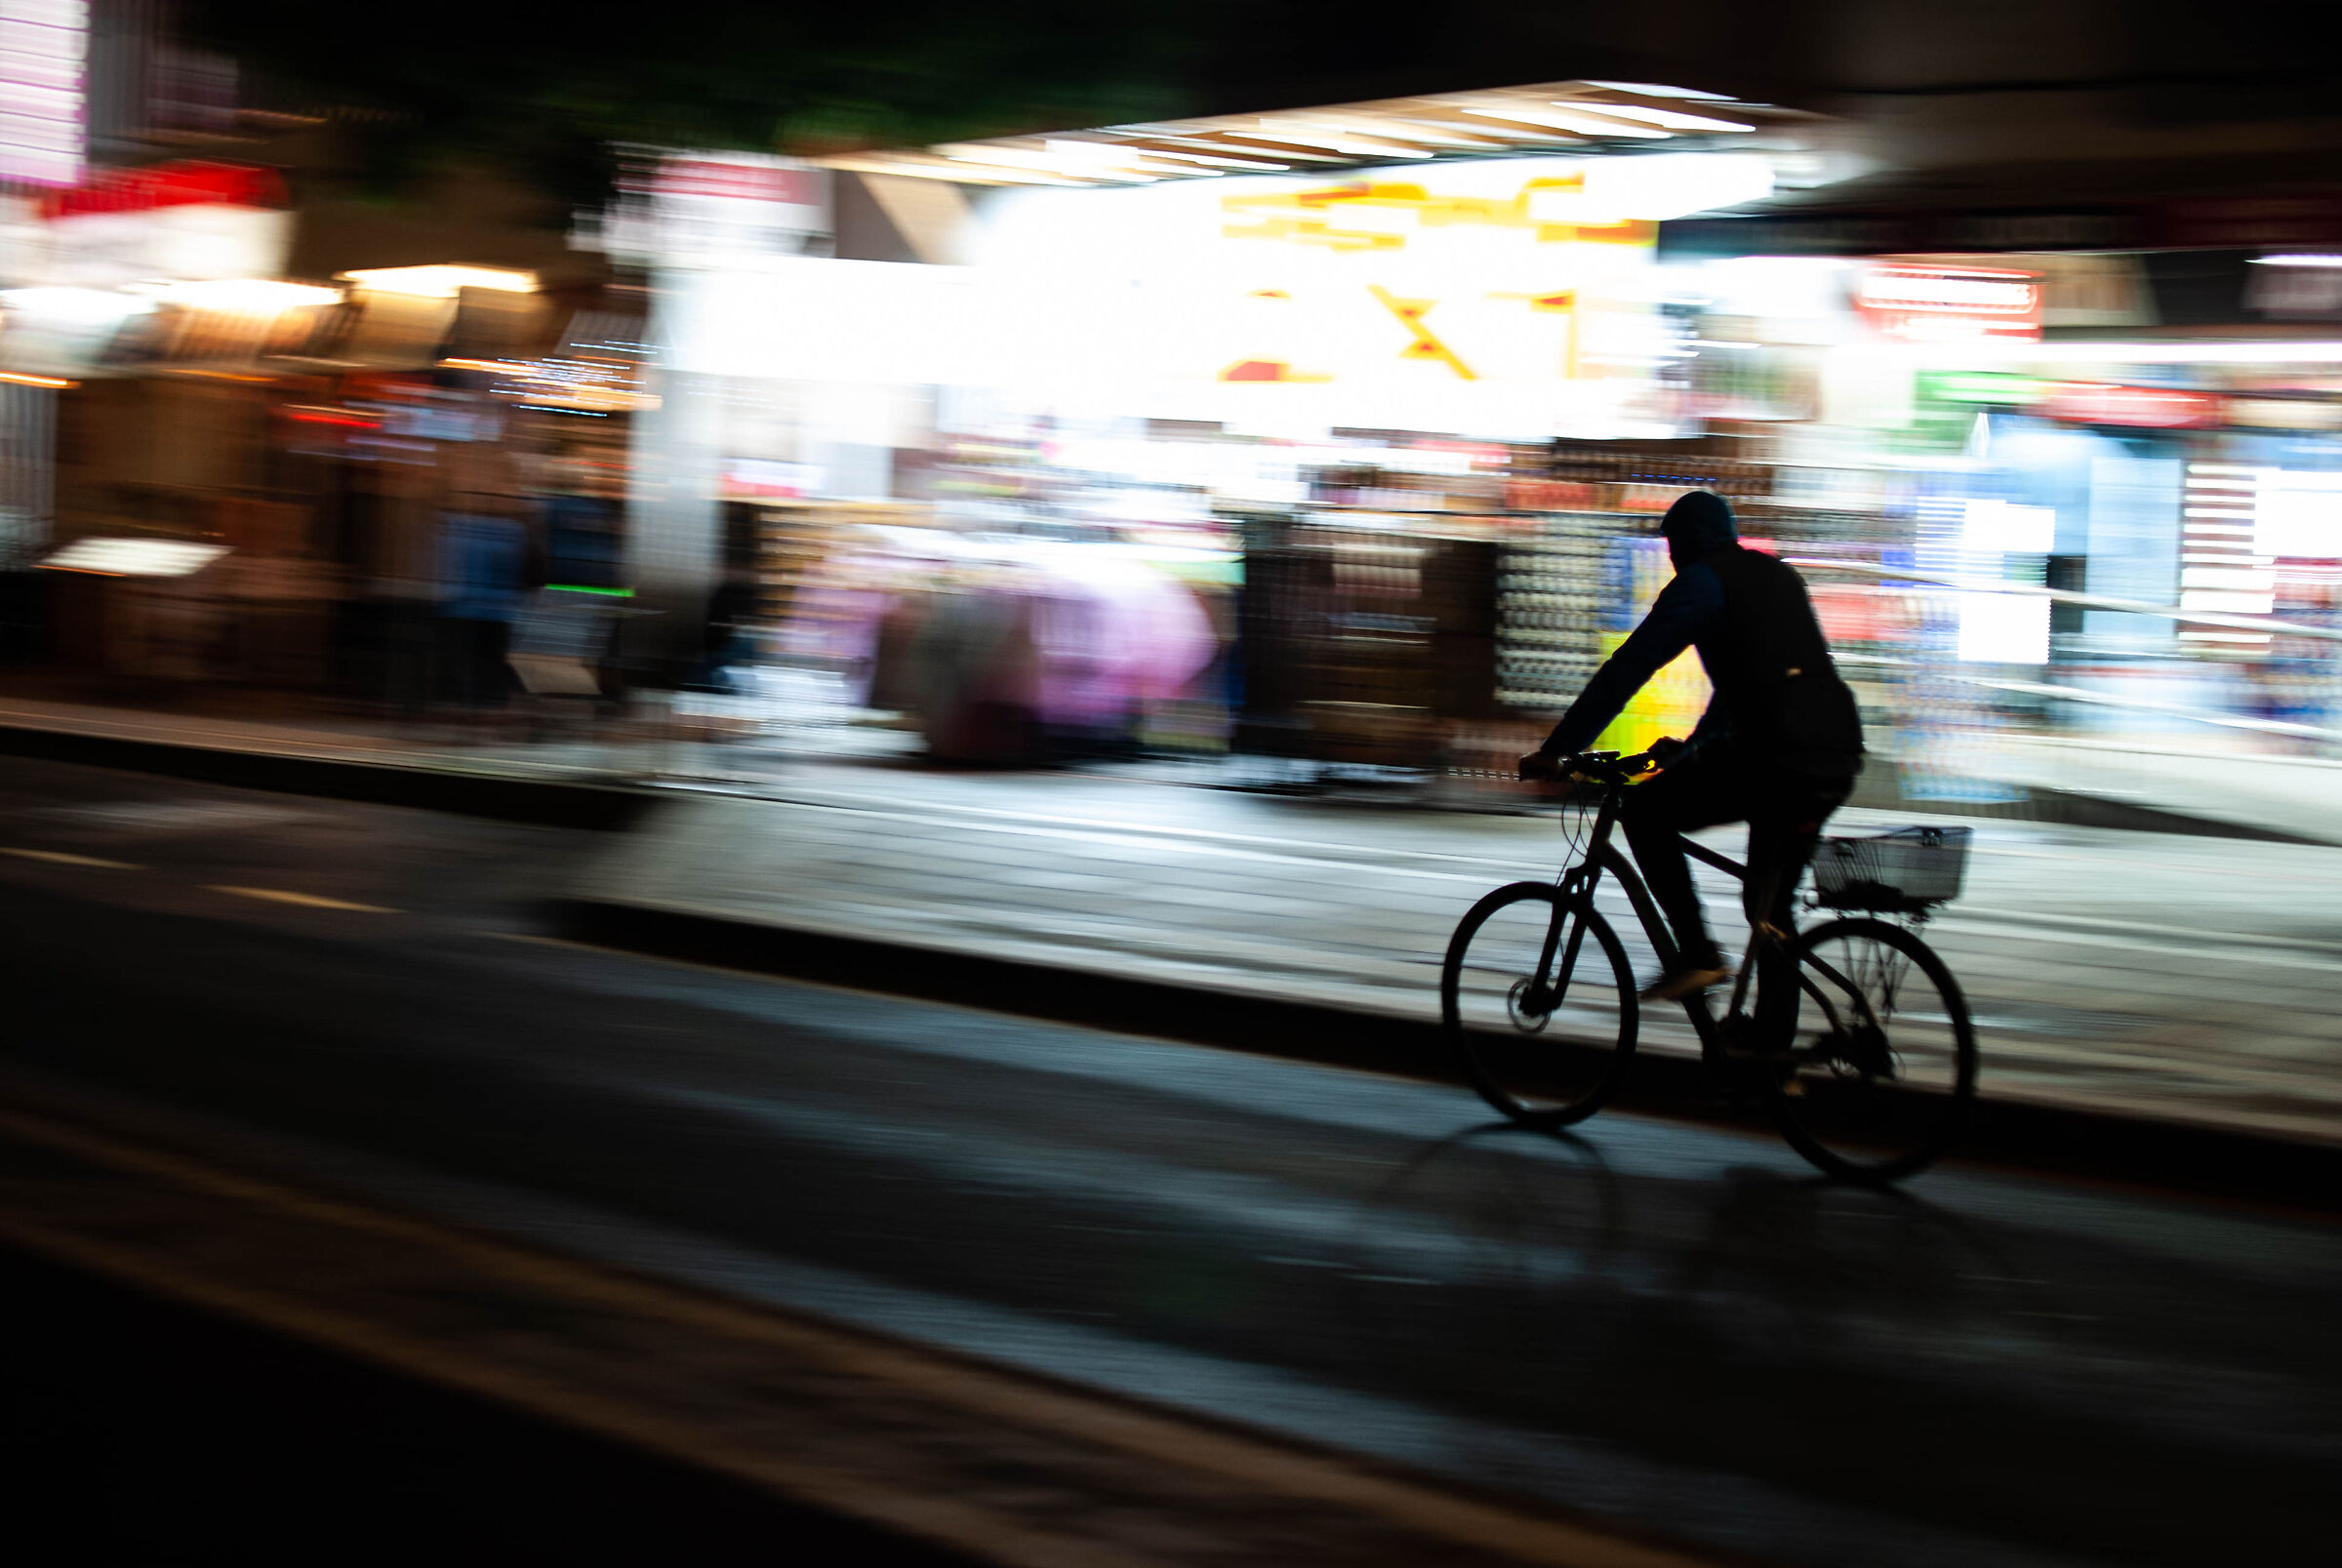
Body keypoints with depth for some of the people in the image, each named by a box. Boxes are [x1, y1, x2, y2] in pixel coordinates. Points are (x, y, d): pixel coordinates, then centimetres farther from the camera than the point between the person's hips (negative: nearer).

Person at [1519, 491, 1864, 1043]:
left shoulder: (1700, 583, 1)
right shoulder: (1780, 577, 26)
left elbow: (1627, 669, -4)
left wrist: (1556, 749, -1)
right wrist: (1692, 746, 47)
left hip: (1773, 758, -8)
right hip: (1838, 759, 8)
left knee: (1644, 811, 8)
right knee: (1771, 906, 19)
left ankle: (1698, 952, 1)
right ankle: (1774, 1051, 18)